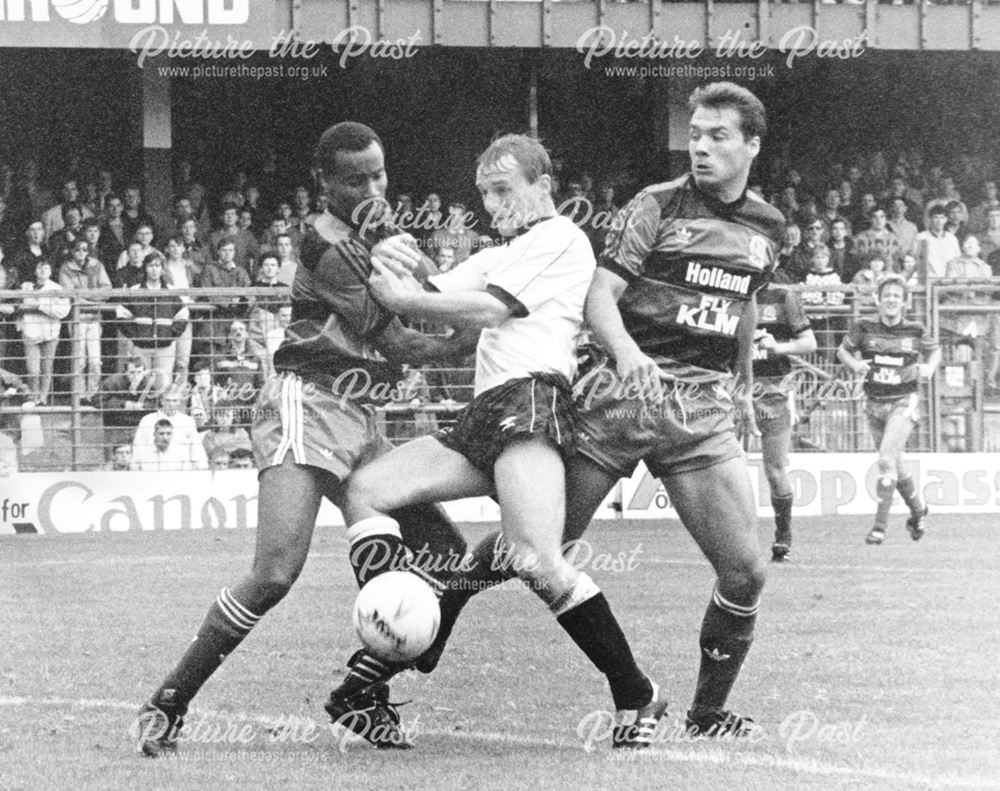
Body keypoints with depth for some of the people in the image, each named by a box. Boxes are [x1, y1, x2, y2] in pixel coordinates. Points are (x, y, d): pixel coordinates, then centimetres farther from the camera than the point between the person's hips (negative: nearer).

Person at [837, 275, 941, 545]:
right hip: (875, 402, 3)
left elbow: (935, 350, 13)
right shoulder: (865, 328, -3)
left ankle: (880, 525, -15)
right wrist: (854, 364, -13)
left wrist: (929, 368, -7)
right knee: (894, 465, 14)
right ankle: (917, 509, 39)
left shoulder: (915, 331, -4)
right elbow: (842, 350, 8)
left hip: (904, 403, -3)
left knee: (887, 459, -19)